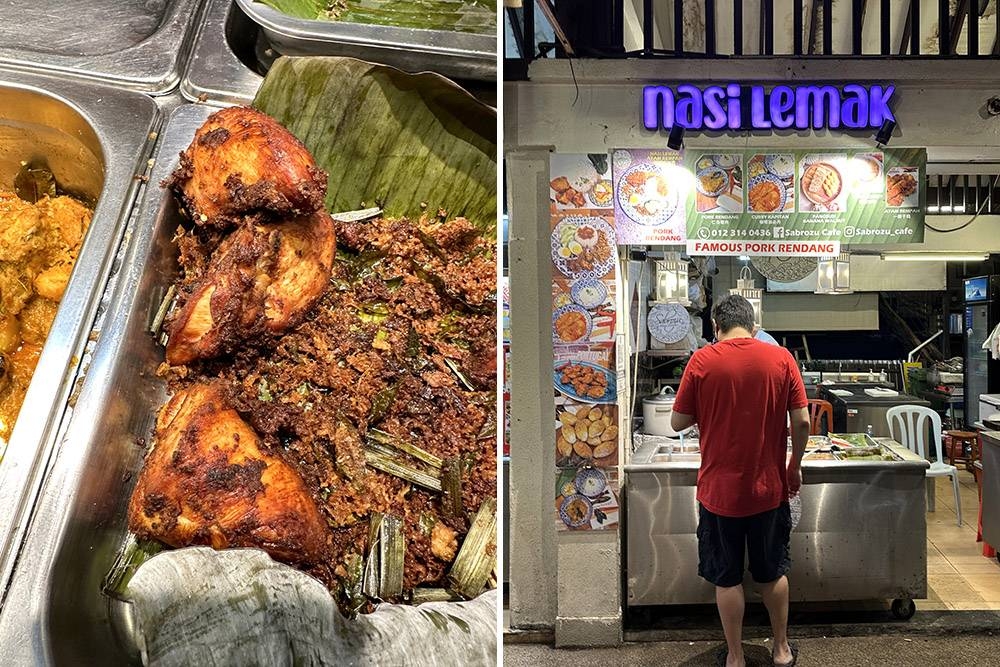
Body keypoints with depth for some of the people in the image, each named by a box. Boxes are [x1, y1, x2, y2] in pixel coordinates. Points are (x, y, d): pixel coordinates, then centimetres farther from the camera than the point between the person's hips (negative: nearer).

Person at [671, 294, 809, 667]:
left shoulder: (702, 360, -10)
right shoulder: (781, 358, -5)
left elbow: (678, 423, -6)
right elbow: (801, 422, -5)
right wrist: (794, 467, 9)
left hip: (719, 490, -2)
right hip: (769, 488, 2)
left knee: (727, 578, 12)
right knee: (773, 573, 20)